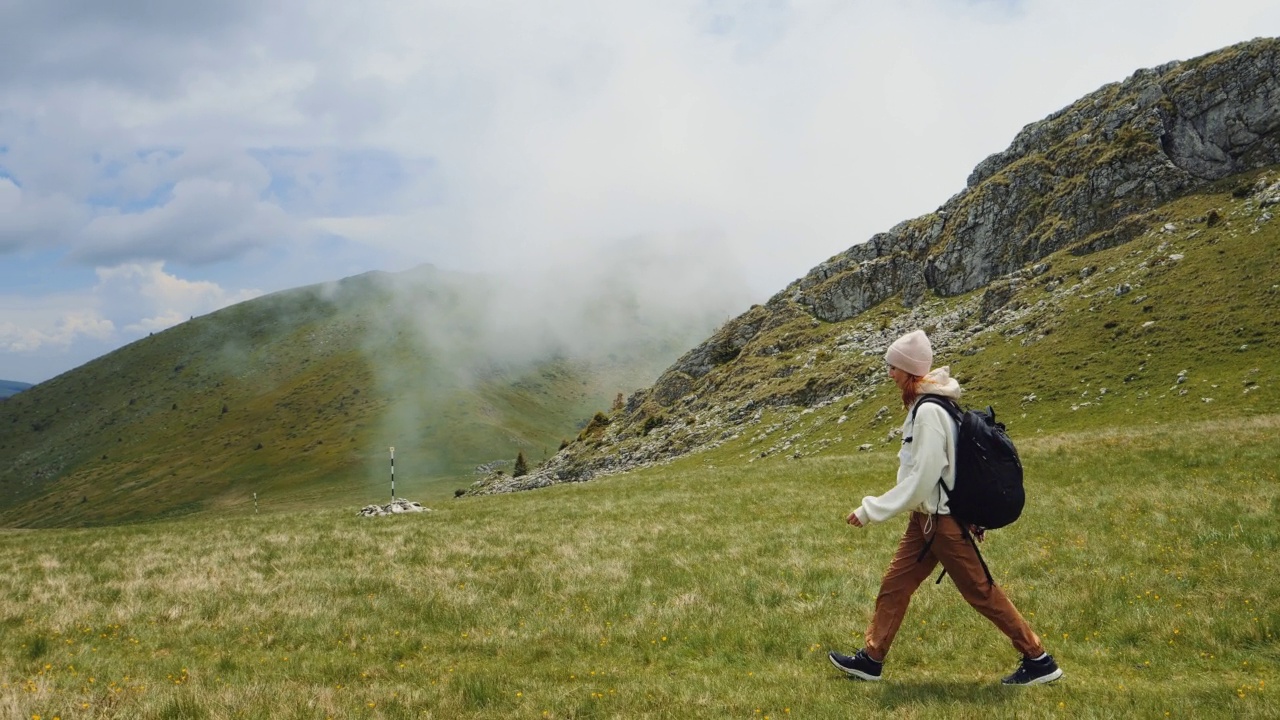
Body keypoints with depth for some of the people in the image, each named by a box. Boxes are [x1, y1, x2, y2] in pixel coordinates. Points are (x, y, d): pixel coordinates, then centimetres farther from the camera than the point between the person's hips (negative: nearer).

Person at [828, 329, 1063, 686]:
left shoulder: (928, 411, -23)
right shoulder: (925, 405, 7)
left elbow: (921, 479, -24)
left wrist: (871, 510, -20)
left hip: (942, 519, -10)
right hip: (927, 516, 10)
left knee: (981, 592, 2)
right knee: (894, 585, 12)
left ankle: (1039, 660, 14)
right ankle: (871, 659, 22)